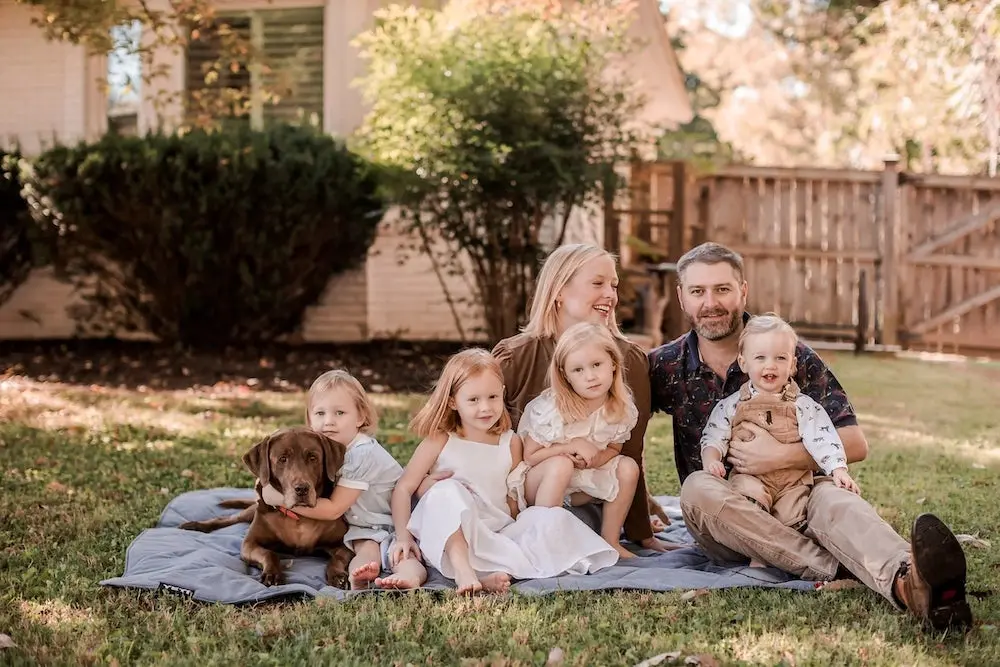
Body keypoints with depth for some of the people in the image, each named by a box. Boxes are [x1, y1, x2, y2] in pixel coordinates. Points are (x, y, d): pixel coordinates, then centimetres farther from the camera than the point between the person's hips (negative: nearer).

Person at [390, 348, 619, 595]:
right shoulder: (440, 442, 1)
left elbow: (513, 496, 13)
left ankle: (497, 571, -40)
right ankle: (462, 567, -45)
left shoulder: (510, 443, 10)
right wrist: (403, 536, -10)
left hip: (499, 534, 4)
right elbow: (404, 488, 1)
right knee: (445, 492, -30)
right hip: (449, 536, -3)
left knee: (554, 519, -18)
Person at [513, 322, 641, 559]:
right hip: (537, 483, -6)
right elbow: (529, 456, -19)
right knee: (561, 464, -35)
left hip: (578, 487, 6)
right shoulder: (551, 410, -27)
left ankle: (610, 541, 2)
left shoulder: (622, 409, -12)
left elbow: (613, 448, 4)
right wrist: (573, 446, -28)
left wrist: (596, 458, -20)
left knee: (628, 467, -11)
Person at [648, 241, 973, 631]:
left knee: (831, 498, -35)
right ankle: (849, 570, -40)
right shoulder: (665, 366, 3)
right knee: (698, 488, -33)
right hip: (720, 522, 1)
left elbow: (855, 444, -6)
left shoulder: (794, 356, 0)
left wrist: (780, 457, -16)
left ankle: (907, 580, -69)